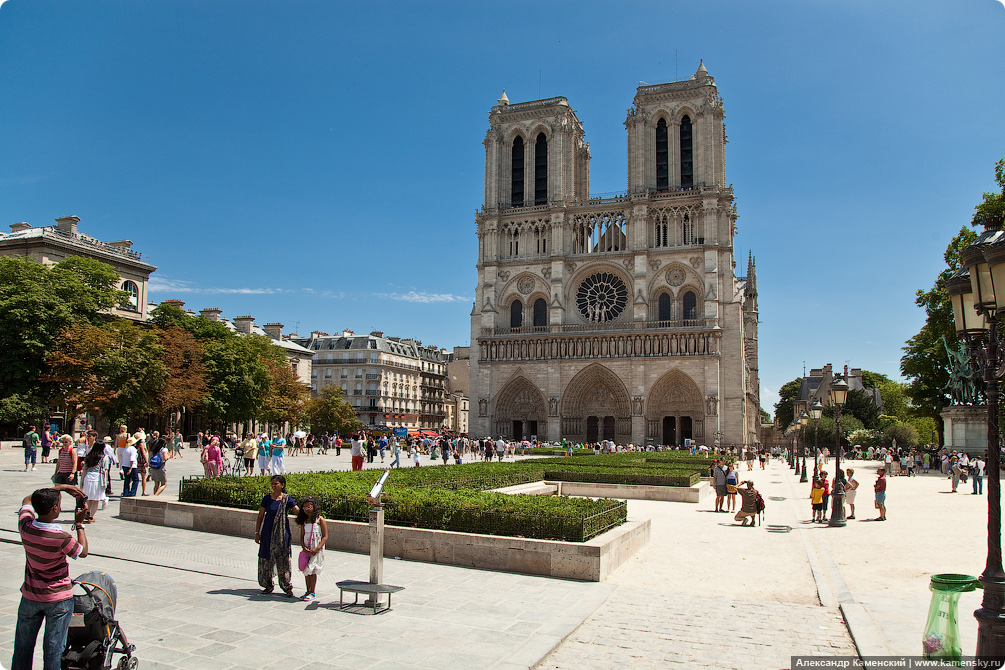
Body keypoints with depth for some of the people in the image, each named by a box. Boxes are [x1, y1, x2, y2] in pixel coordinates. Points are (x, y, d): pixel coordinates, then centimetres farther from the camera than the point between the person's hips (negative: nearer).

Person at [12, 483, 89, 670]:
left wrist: (59, 488, 9)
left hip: (30, 597, 5)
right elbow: (83, 552, -6)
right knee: (54, 648, 7)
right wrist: (79, 524, -1)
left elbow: (27, 501, 8)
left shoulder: (25, 527, -13)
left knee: (23, 647, 19)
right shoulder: (62, 538, -26)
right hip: (58, 599, -4)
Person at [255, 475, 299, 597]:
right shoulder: (267, 498, 2)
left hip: (282, 532, -2)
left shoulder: (287, 498, -1)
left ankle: (287, 587, 6)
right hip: (268, 532, 2)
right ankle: (268, 585, 22)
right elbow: (260, 516, 7)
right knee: (266, 558, 6)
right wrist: (257, 533, 5)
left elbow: (298, 511, -6)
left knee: (283, 559, -2)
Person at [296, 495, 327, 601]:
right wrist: (304, 547, -9)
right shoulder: (304, 521, 8)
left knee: (312, 570, -7)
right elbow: (302, 537, 10)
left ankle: (312, 593, 2)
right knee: (306, 570, 8)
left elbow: (325, 536, -9)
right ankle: (308, 591, 20)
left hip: (317, 550, -5)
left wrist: (317, 549, -18)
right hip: (307, 550, 5)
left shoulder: (320, 520, -8)